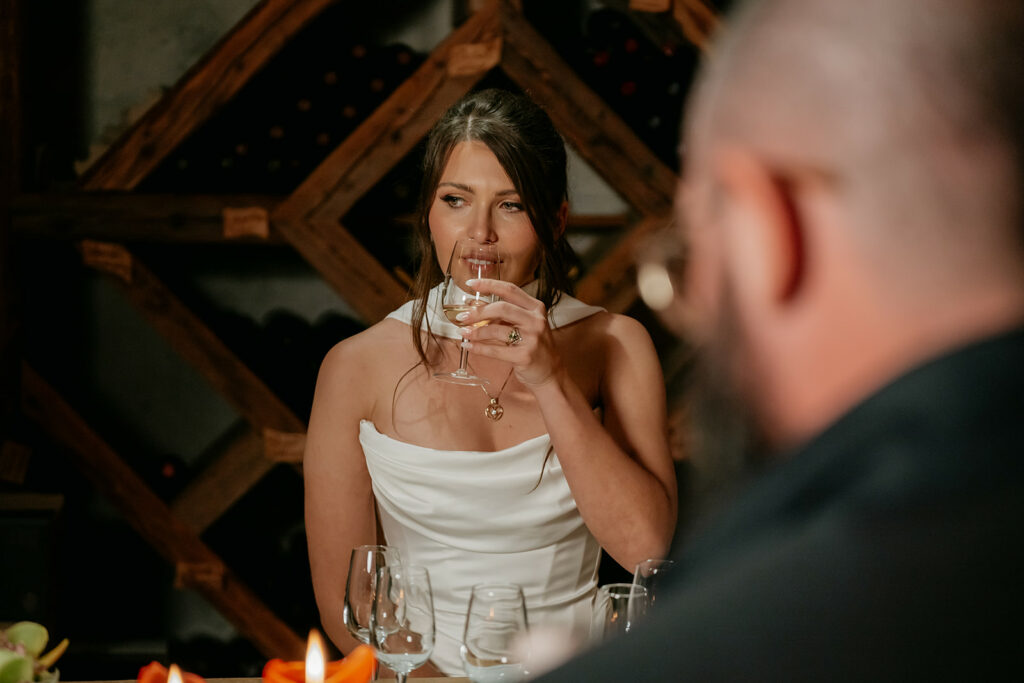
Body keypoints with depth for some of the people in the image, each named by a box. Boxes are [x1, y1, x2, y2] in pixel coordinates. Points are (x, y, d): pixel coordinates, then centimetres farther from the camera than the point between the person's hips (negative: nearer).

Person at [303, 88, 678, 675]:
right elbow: (343, 597, 1)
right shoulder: (358, 367, 0)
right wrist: (432, 677, -14)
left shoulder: (613, 346, 3)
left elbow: (644, 545, -9)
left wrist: (550, 380, -15)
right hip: (423, 673, -1)